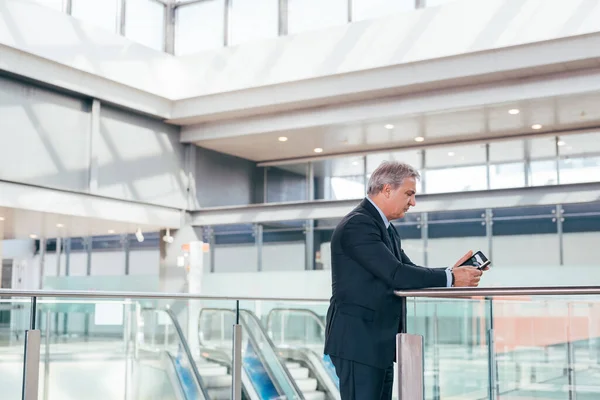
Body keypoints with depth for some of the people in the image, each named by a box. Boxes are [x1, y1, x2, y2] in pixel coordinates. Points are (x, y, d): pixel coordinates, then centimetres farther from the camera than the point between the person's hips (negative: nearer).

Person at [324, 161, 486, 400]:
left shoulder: (385, 227, 17)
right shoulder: (358, 225, -16)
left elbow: (408, 270, 12)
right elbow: (395, 274, -22)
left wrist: (452, 271, -2)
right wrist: (450, 278, -16)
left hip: (378, 341, 10)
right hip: (358, 340, -10)